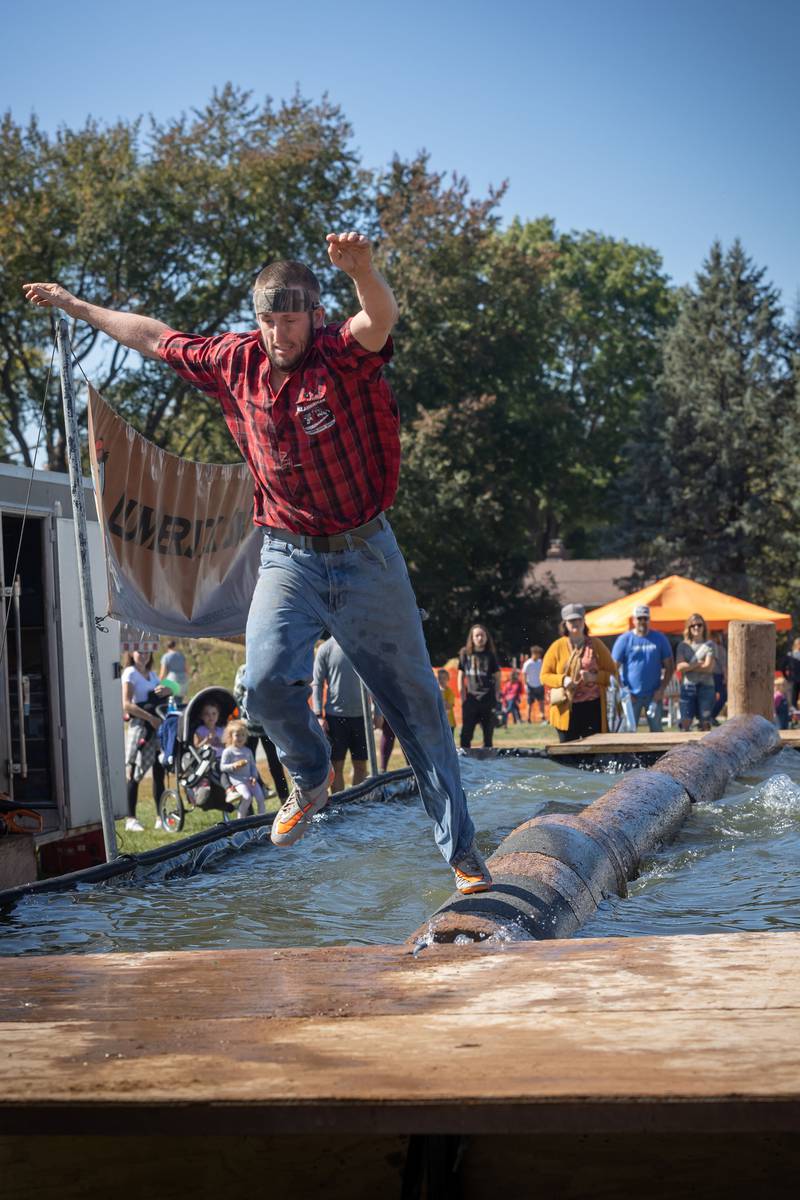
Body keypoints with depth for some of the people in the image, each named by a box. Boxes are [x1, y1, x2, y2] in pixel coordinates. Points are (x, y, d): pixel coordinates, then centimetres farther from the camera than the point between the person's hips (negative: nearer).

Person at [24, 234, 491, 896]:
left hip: (365, 555, -3)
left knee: (416, 701, 3)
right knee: (266, 680, -21)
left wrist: (363, 270, -63)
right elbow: (155, 337, 15)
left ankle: (461, 848, 14)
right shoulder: (236, 362, -2)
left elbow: (380, 321, -40)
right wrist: (76, 306, 24)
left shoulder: (345, 356, -16)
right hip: (289, 557, 3)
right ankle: (311, 780, 11)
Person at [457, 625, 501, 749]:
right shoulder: (465, 654, 5)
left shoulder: (490, 655, 4)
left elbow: (497, 677, 6)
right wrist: (462, 695, 1)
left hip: (488, 697, 0)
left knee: (488, 734, 4)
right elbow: (461, 675, 9)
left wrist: (497, 696, -4)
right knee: (466, 734, -5)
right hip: (471, 697, 0)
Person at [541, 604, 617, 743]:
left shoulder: (596, 644, 7)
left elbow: (612, 672, 6)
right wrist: (563, 680, -12)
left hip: (593, 708, 1)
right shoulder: (557, 647, 5)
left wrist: (594, 677, -13)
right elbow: (545, 676, 7)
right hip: (566, 710, 0)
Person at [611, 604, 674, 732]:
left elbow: (669, 666, 6)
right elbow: (614, 668, -1)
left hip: (654, 695, 2)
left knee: (656, 731, 7)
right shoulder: (624, 640, 0)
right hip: (632, 696, -2)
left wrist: (661, 689, -5)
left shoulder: (659, 639, 4)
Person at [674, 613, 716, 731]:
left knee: (705, 723, 0)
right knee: (685, 723, -6)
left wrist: (688, 666, -4)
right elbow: (679, 667, -3)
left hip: (706, 686, -1)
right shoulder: (683, 646, 9)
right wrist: (698, 664, -6)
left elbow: (708, 667, -7)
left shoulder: (709, 645, 5)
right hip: (688, 686, 1)